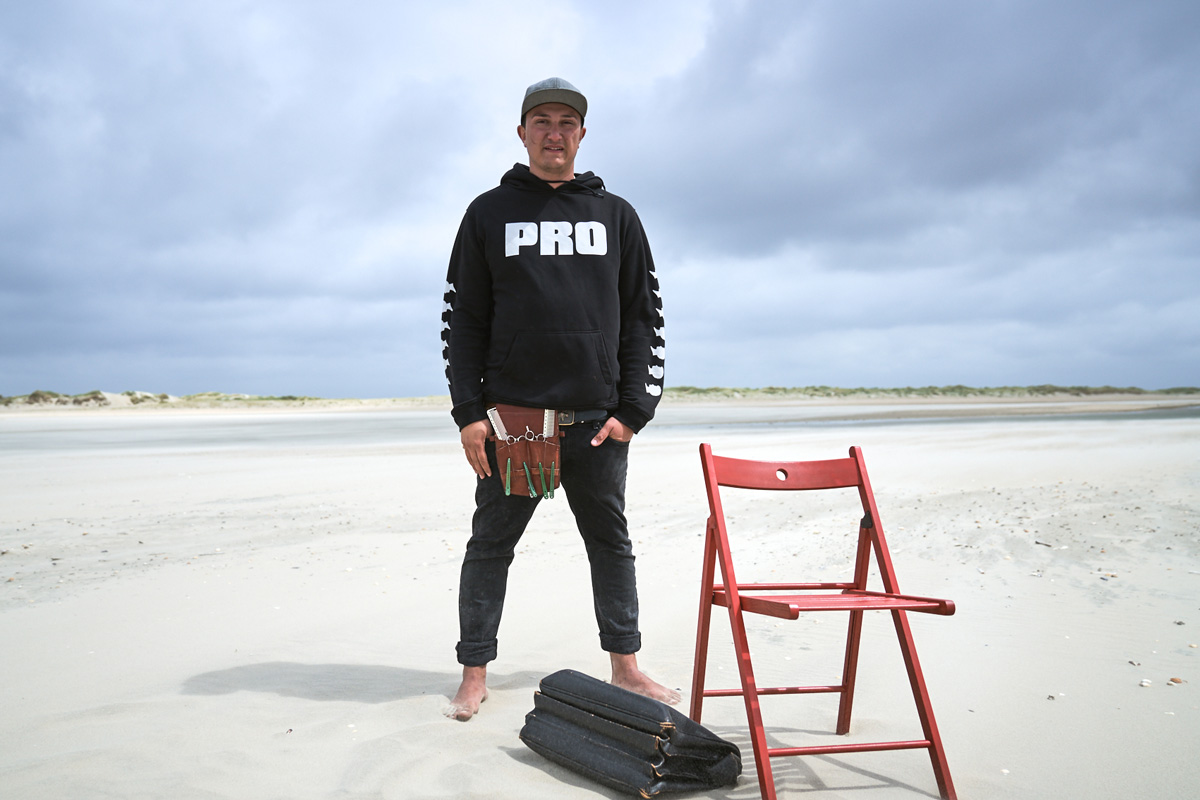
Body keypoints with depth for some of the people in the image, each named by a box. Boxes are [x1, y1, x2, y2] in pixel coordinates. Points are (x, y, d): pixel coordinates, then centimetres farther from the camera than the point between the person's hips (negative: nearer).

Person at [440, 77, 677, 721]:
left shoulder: (616, 216, 10)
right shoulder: (489, 213, 7)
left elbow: (644, 317, 8)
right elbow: (462, 319, 4)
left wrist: (633, 408, -2)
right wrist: (468, 412, -5)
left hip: (598, 420, 2)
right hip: (510, 418, -1)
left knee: (612, 542, 10)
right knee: (490, 544, 6)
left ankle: (625, 667, 23)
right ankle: (474, 673, 19)